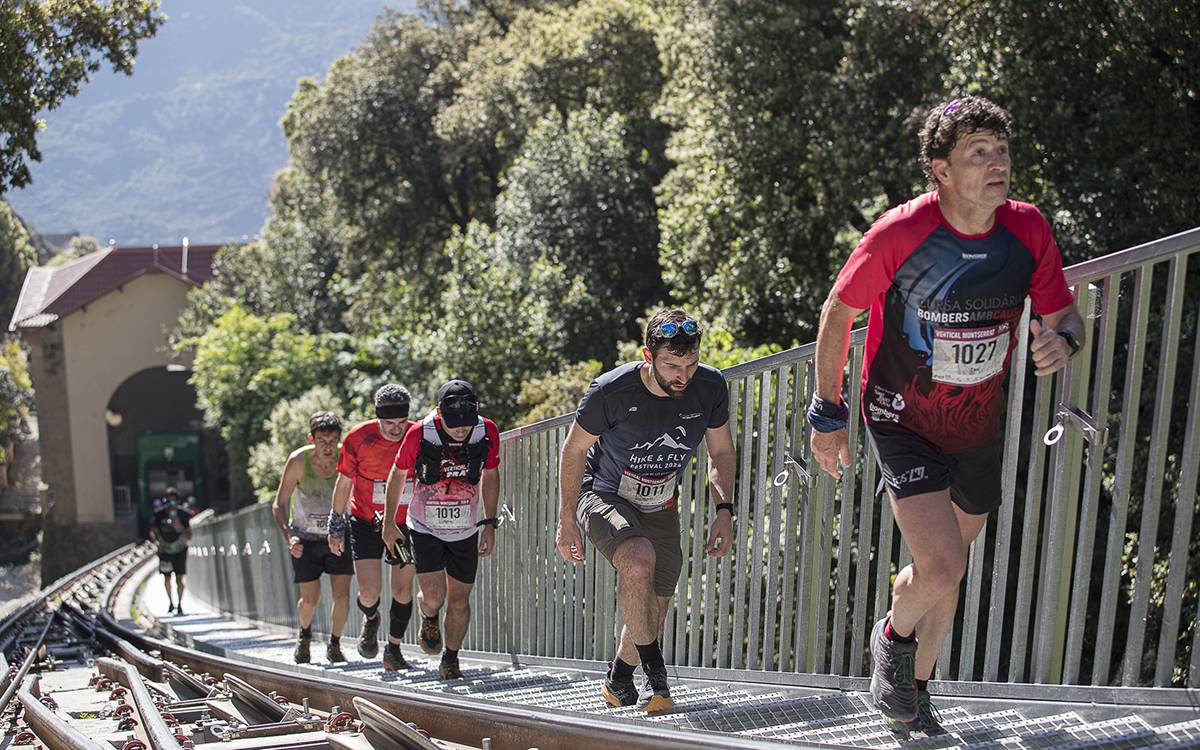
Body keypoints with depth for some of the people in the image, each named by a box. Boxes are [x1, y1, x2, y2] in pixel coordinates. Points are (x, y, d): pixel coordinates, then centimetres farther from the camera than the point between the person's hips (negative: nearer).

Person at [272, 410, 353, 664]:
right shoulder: (299, 460, -21)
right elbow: (279, 504, -11)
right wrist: (288, 537, -25)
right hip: (305, 538, -1)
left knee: (342, 595, -8)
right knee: (310, 599, 2)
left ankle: (334, 645, 17)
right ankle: (304, 635, 35)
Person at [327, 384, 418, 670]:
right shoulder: (358, 438, -17)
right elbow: (344, 482, -2)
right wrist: (336, 526, 1)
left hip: (405, 523, 1)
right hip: (366, 523, -1)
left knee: (403, 590, 5)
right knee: (369, 592, -8)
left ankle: (393, 650, 25)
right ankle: (370, 620, 28)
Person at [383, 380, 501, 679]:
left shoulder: (487, 431, -14)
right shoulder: (419, 433, -20)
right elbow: (398, 475, -2)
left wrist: (490, 524, 4)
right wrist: (388, 522, 5)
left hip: (465, 531, 2)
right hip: (425, 528, -2)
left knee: (459, 600, 8)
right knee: (434, 597, -13)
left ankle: (450, 660, 30)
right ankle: (429, 619, 24)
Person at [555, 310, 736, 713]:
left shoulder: (711, 387, -16)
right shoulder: (611, 390, -26)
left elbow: (721, 452, 1)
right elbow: (574, 450, -12)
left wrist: (724, 510, -10)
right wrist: (566, 520, -11)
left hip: (661, 508, 4)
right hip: (603, 497, -4)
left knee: (652, 616, 6)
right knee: (639, 558, -34)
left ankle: (618, 680, 35)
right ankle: (654, 669, -14)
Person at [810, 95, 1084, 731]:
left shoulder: (1027, 230, -8)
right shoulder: (900, 232, -20)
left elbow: (1064, 316, 5)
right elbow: (837, 313, -8)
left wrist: (1063, 341, -21)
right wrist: (827, 413, -4)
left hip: (979, 427, 5)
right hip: (903, 421, -4)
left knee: (944, 568, 18)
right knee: (943, 570, -18)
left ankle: (913, 681, 44)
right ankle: (893, 636, 18)